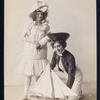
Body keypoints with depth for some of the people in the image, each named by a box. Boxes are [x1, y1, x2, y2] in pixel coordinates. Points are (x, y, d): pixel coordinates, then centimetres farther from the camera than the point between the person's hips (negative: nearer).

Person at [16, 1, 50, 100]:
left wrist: (41, 43, -11)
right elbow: (23, 37, -4)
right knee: (28, 74, 4)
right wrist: (33, 41, -14)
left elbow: (48, 38, 7)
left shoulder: (46, 26, 1)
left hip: (40, 54, 1)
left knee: (38, 74, 7)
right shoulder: (29, 24, -4)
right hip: (29, 53, -1)